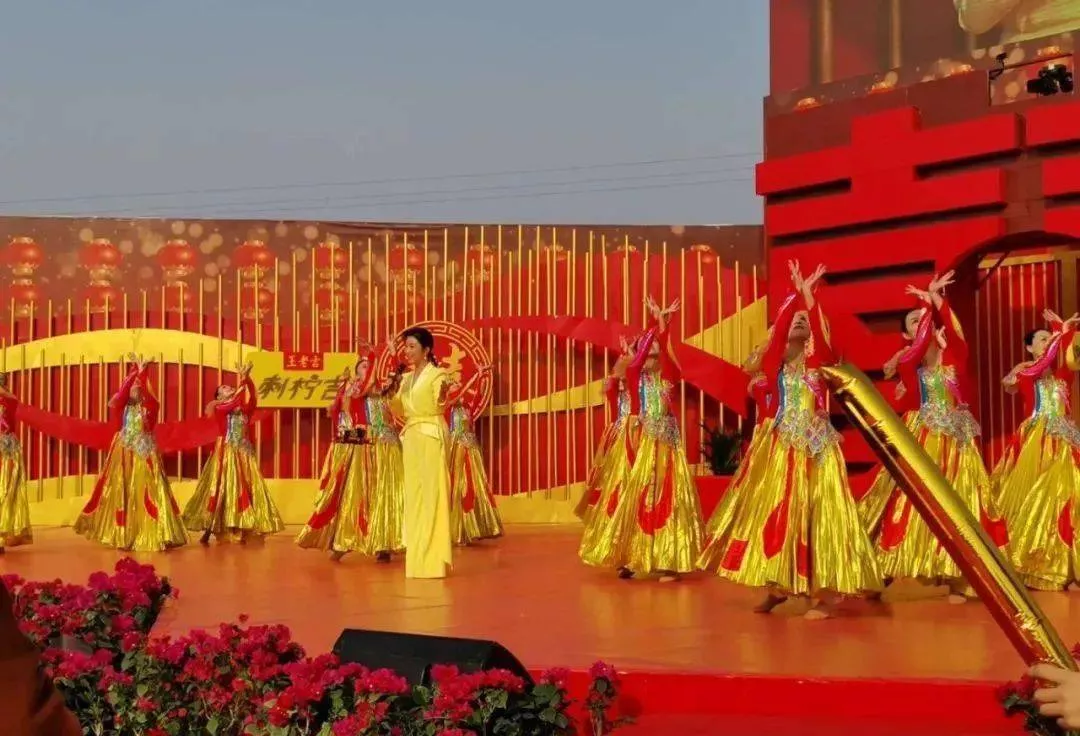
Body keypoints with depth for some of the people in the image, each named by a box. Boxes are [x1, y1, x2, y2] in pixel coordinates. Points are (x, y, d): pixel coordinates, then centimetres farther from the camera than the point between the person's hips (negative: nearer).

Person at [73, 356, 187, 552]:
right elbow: (123, 390, -8)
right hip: (124, 454, 1)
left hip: (144, 455, -1)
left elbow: (149, 395, -13)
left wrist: (142, 374, -18)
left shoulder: (148, 408, 6)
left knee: (145, 493, -6)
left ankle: (147, 534, -6)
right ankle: (121, 534, 4)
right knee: (121, 492, -1)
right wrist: (133, 371, -13)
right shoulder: (122, 407, 8)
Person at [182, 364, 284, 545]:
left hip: (244, 453, 4)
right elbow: (233, 404, -19)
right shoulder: (219, 409, 2)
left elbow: (251, 399, -9)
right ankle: (208, 531, 3)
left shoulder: (245, 409, 11)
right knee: (219, 489, -3)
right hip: (225, 453, -4)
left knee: (245, 490, 0)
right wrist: (242, 381, -21)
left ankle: (243, 531, 4)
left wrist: (247, 379, -22)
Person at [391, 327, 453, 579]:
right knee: (413, 494, 7)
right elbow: (400, 411, 15)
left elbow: (439, 407, -12)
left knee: (431, 494, -7)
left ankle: (433, 559, -5)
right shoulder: (407, 378, 15)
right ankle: (416, 557, 13)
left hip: (431, 436, -8)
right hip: (411, 436, 8)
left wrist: (442, 395, -28)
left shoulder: (437, 374, -6)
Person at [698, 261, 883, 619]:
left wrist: (809, 295, -20)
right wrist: (795, 293, -14)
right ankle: (777, 586, 13)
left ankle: (825, 592, -4)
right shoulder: (775, 359, 8)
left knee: (819, 512, -5)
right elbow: (778, 326, -9)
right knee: (776, 510, 2)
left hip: (816, 445, -2)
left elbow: (820, 331, -15)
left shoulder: (818, 358, 5)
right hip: (782, 445, 2)